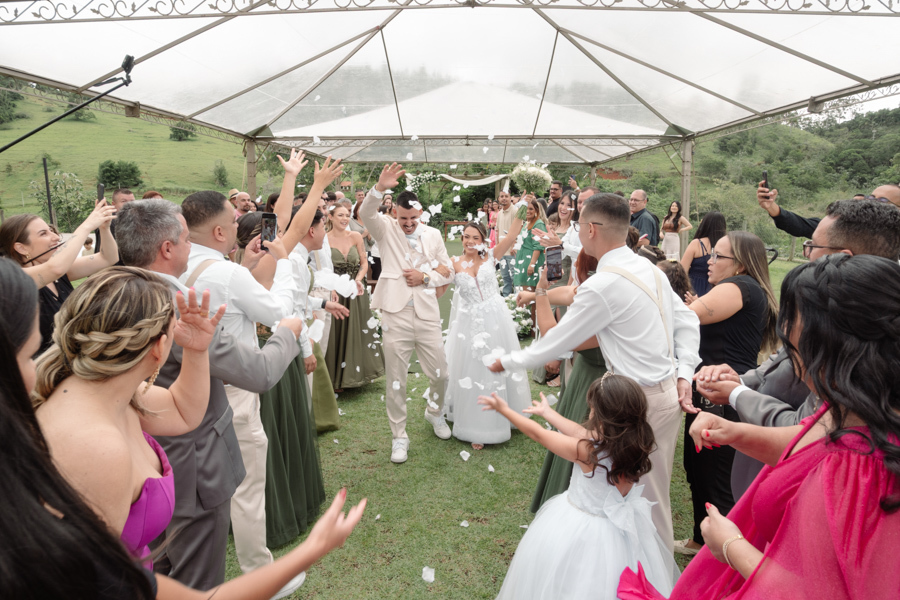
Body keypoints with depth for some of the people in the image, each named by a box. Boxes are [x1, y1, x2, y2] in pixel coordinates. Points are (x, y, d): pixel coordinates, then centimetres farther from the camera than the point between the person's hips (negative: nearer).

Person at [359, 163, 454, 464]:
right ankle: (399, 437, 22)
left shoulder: (433, 234, 9)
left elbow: (447, 268, 14)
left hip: (427, 315, 2)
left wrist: (425, 277, -5)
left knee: (439, 373, 11)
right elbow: (365, 214, -18)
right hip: (395, 315, -2)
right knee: (395, 380, 6)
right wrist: (379, 188, -36)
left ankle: (434, 412, 42)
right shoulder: (386, 230, 2)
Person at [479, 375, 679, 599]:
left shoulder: (587, 451, -31)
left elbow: (538, 434, -16)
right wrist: (548, 412, 14)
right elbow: (582, 433, 2)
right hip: (624, 528, 5)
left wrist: (504, 410, -2)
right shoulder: (635, 444, -15)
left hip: (580, 529, -5)